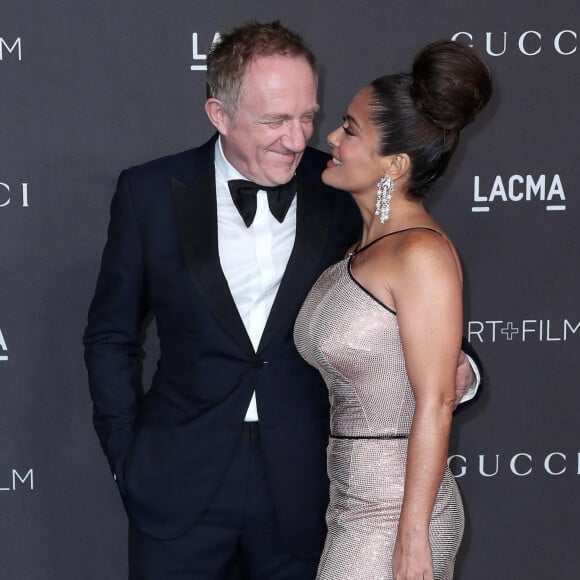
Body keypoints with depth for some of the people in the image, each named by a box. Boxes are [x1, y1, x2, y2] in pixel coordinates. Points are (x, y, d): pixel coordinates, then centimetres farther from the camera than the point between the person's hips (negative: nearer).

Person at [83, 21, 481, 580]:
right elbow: (111, 336, 5)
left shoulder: (343, 194, -3)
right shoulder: (151, 193, -4)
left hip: (302, 489, 1)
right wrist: (127, 458, 1)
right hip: (179, 486, 0)